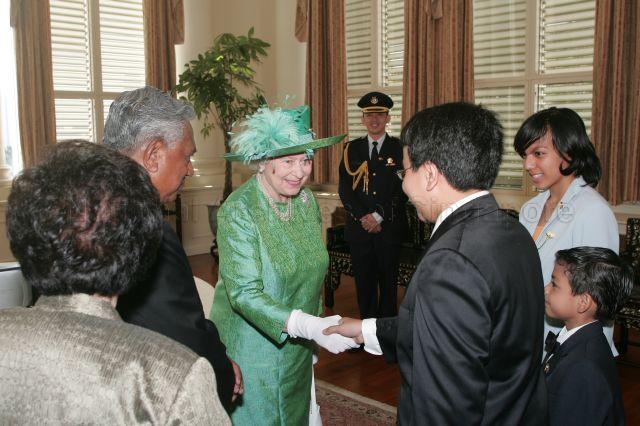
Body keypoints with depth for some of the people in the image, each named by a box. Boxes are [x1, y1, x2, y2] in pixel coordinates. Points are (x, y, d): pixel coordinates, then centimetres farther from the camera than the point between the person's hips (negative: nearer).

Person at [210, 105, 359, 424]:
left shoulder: (306, 200, -1)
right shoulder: (238, 210, -19)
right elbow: (245, 293, -24)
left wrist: (316, 330, 12)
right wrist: (310, 327, -34)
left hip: (297, 349, 6)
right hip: (251, 355, -5)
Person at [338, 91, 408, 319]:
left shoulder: (399, 148, 1)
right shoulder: (352, 149, 8)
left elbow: (403, 189, -5)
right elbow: (344, 188, 2)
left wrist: (379, 216, -11)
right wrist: (364, 216, -9)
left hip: (390, 226, -2)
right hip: (358, 227, 2)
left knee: (388, 281, 6)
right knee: (364, 281, 7)